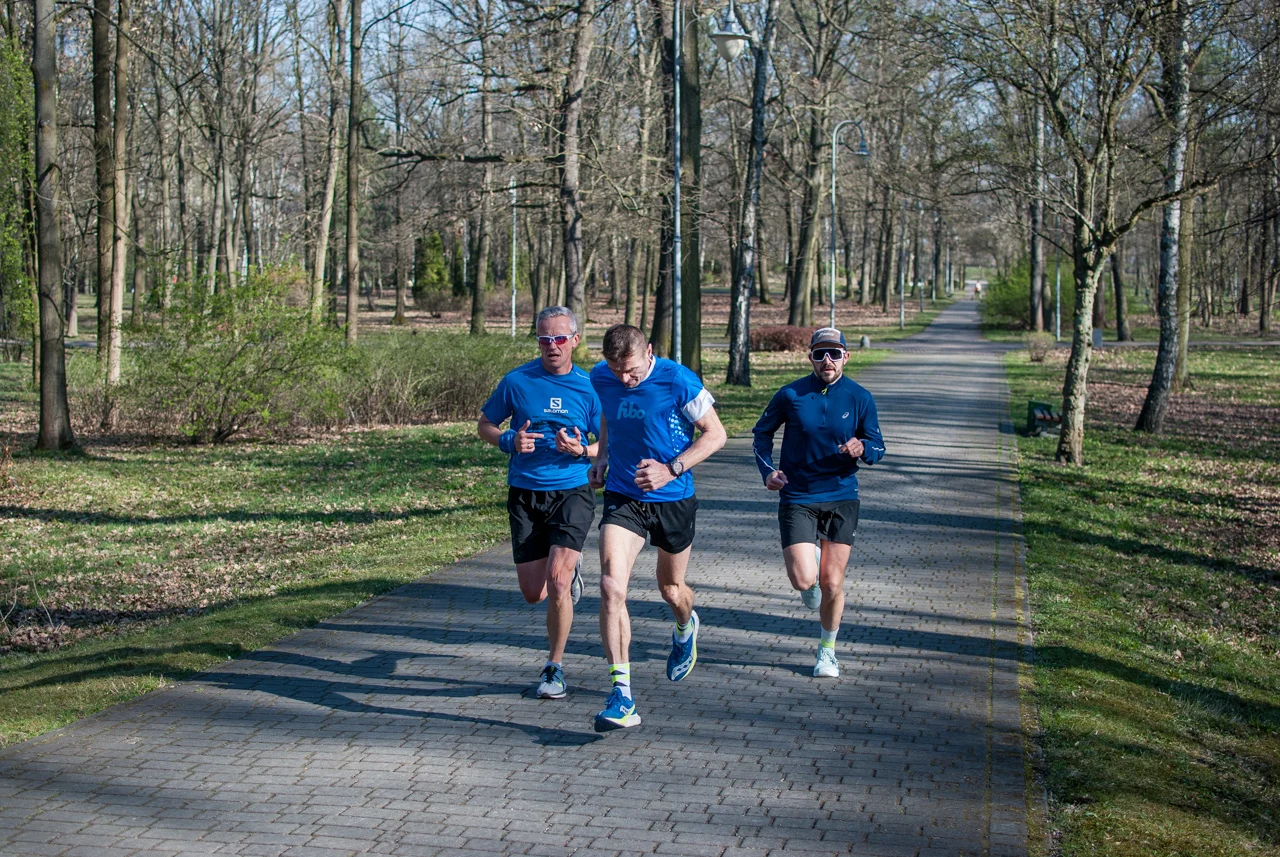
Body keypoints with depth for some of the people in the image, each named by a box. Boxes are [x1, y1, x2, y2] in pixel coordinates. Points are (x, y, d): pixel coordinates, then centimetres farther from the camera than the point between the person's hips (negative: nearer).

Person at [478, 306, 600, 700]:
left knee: (557, 583, -17)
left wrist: (581, 450, -16)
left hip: (572, 493, -2)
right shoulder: (516, 381, -1)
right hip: (525, 495, 2)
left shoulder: (588, 387, -1)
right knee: (533, 592, 4)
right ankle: (569, 568, 41)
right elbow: (485, 424, 10)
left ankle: (555, 668, 1)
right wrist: (509, 441, -11)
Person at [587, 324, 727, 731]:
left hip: (673, 500, -2)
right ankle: (622, 695, -17)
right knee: (611, 586, -18)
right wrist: (601, 458, 5)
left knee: (671, 589, 16)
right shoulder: (600, 378, -4)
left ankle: (685, 628, 57)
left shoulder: (678, 381, -17)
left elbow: (715, 434, -9)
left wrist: (671, 470, -19)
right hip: (622, 497, 2)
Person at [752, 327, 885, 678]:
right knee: (803, 580, -13)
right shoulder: (790, 395, -4)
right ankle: (808, 560, 26)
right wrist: (768, 470, -5)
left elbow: (877, 446, 4)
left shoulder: (860, 398, -1)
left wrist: (862, 449, -19)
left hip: (841, 498, 1)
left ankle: (827, 649, 28)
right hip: (797, 498, -1)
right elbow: (762, 432, 10)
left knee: (831, 585, 3)